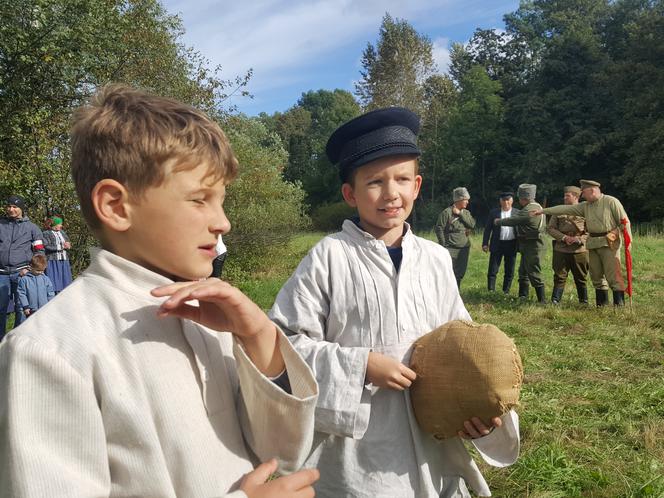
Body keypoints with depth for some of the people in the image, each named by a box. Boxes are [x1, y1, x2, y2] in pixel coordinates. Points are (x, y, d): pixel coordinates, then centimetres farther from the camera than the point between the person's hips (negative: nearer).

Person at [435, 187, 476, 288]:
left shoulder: (466, 213, 12)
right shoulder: (447, 212, -8)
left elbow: (472, 224, -5)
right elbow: (439, 228, -9)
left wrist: (460, 214, -10)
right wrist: (443, 245, -11)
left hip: (464, 248, 6)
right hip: (450, 248, -6)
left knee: (460, 273, 11)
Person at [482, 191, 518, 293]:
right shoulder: (493, 213, 4)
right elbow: (487, 229, 4)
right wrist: (485, 243, -3)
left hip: (512, 245, 1)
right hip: (497, 244, -1)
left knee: (510, 271, 8)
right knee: (492, 270, 0)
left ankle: (506, 292, 19)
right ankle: (491, 291, 7)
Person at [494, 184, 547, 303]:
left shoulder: (530, 210, -20)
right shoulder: (536, 206, 14)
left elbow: (513, 220, -17)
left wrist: (498, 222, -1)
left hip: (532, 246, -11)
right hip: (527, 245, 11)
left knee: (534, 273, -7)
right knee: (523, 272, 17)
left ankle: (542, 300, -3)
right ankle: (522, 296, 24)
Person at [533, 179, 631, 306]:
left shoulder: (611, 202, -5)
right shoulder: (585, 206, 12)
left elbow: (624, 221, -7)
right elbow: (565, 209, 10)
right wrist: (543, 210, 7)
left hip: (609, 243, -7)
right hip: (593, 244, 7)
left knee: (613, 275, -7)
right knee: (596, 276, 9)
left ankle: (620, 305, -3)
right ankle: (601, 305, 17)